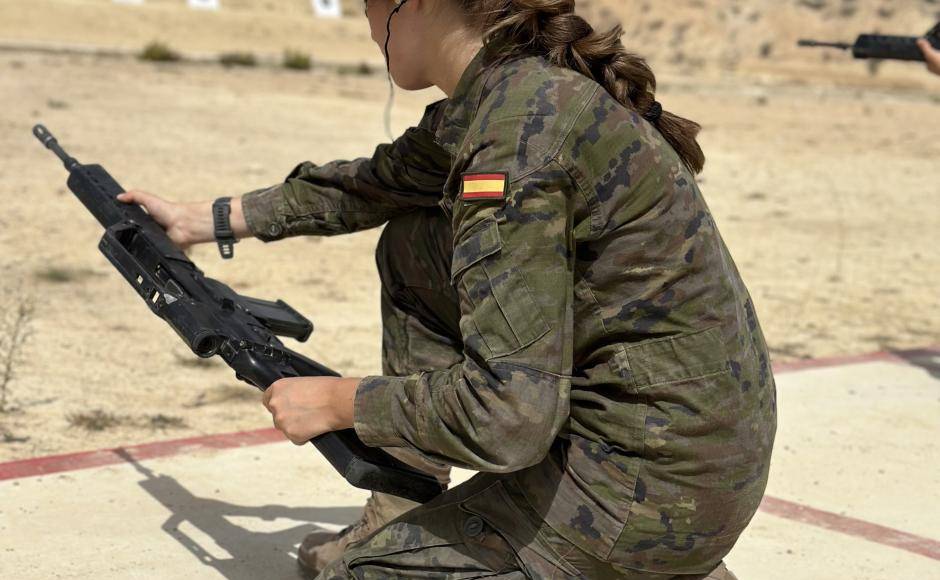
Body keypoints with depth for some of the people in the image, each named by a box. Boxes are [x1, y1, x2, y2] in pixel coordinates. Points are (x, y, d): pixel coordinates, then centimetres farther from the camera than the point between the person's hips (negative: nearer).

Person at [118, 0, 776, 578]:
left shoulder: (524, 117, -24)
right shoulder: (498, 89, 3)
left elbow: (507, 414, -27)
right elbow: (367, 187, 21)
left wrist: (337, 403, -11)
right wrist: (203, 220, 28)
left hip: (662, 484, -9)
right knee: (412, 245, 14)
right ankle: (398, 522, 21)